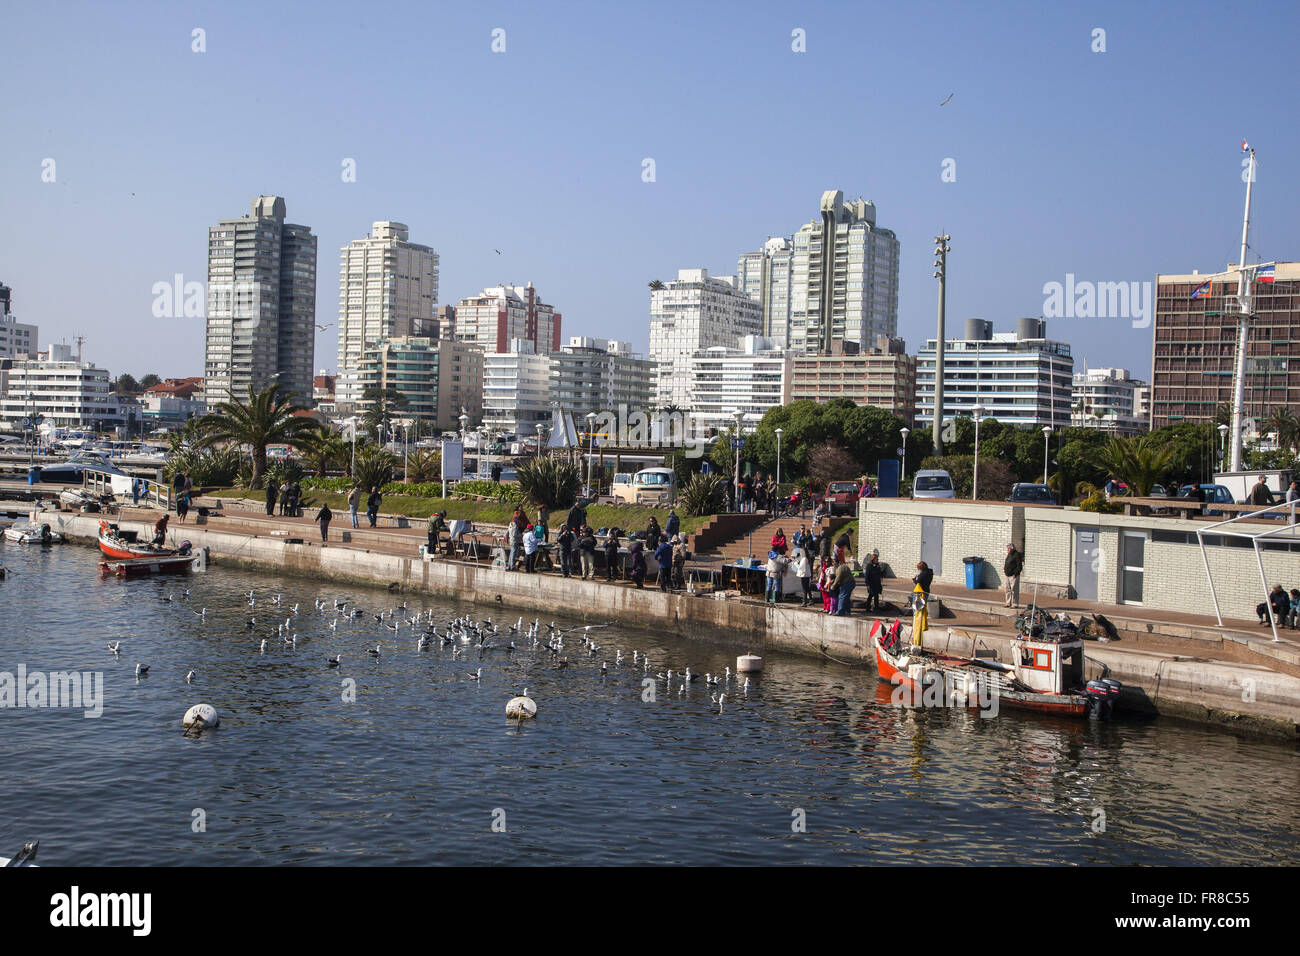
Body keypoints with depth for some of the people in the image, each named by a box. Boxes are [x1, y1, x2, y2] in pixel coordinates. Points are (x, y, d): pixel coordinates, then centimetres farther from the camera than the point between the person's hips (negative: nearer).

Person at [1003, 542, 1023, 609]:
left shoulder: (1017, 555, -10)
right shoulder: (1009, 555, 17)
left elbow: (1019, 566, -14)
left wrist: (1015, 574, -19)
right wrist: (1005, 572, 16)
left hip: (1013, 576, -9)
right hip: (1007, 576, 9)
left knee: (1014, 590, -8)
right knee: (1007, 589, 11)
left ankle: (1015, 604, -5)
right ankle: (1008, 603, 19)